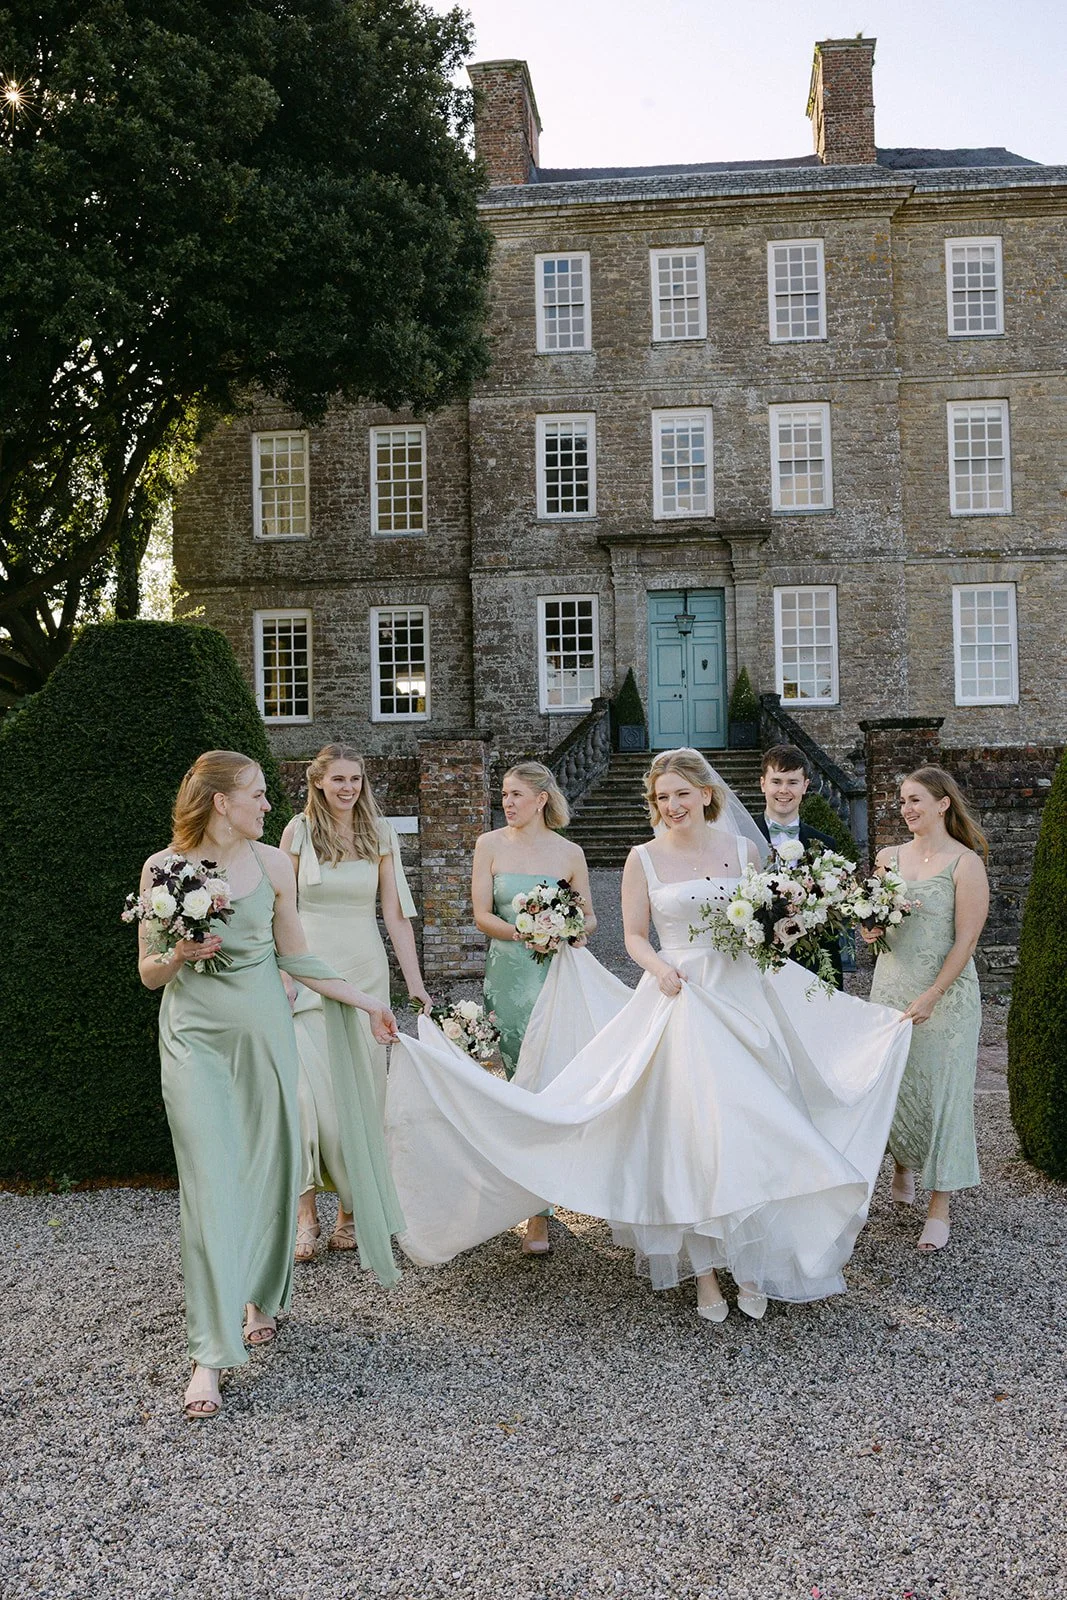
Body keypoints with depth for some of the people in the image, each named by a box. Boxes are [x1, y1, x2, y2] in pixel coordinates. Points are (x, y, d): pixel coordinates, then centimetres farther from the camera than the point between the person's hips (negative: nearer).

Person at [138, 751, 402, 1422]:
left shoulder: (272, 864, 3)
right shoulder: (163, 868, -3)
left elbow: (296, 958, 12)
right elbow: (149, 974, 3)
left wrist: (366, 1001, 13)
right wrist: (180, 956, -18)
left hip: (264, 1031, 3)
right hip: (194, 1037, -2)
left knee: (271, 1169, 8)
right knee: (211, 1185, -6)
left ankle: (262, 1296, 33)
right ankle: (210, 1353, 2)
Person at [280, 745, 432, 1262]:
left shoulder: (380, 834, 6)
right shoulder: (298, 832, 1)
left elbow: (395, 914, 5)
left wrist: (416, 983, 1)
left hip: (365, 972, 2)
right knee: (310, 1089, -10)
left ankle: (351, 1209, 15)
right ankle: (306, 1213, -2)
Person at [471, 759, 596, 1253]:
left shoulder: (569, 852, 4)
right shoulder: (490, 845, 4)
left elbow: (588, 916, 11)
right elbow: (482, 915, -1)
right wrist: (527, 932, -16)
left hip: (560, 976, 0)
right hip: (510, 975, 1)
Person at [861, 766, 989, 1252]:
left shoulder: (966, 863, -9)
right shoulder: (889, 857, 6)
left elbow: (966, 939, -12)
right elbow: (872, 921, 16)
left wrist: (930, 998, -17)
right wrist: (870, 929, -8)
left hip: (946, 992, -4)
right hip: (891, 985, 5)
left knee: (941, 1090, 2)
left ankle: (939, 1206, 14)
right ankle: (903, 1165, 37)